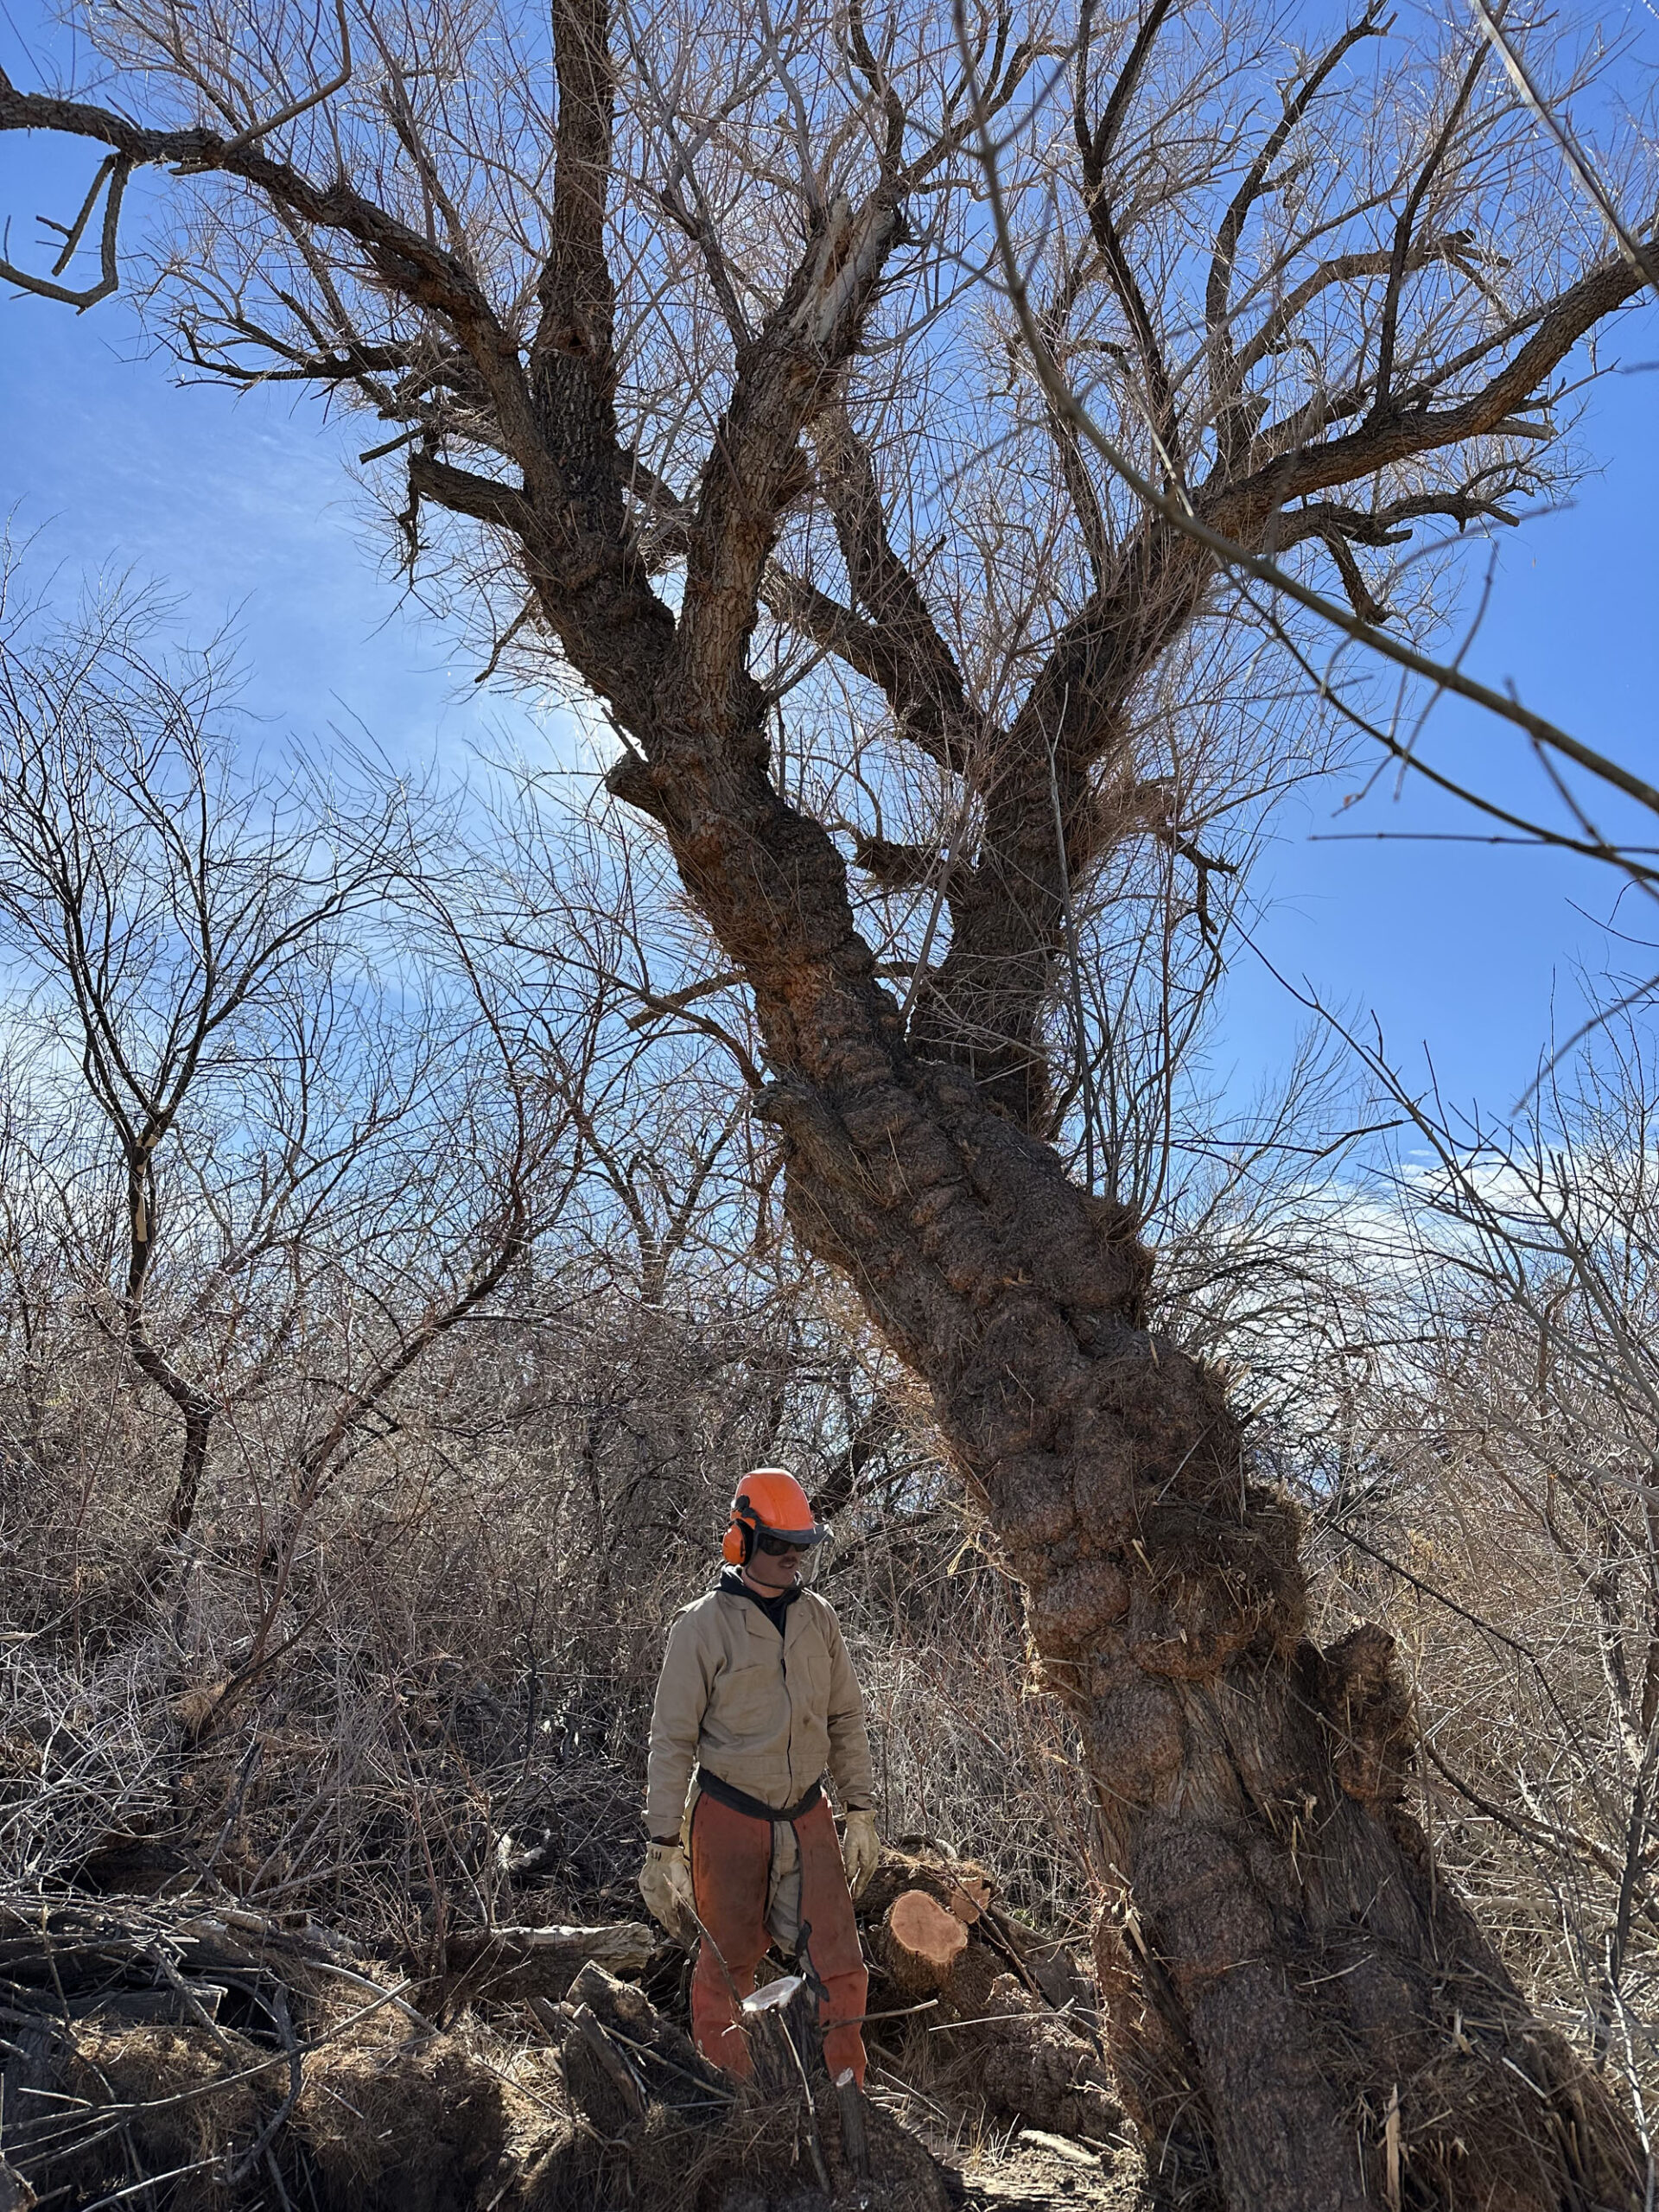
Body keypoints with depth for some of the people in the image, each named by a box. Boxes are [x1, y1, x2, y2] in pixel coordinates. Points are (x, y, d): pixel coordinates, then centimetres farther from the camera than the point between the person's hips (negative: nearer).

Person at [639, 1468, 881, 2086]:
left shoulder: (818, 1617, 2)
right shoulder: (703, 1626, -14)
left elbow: (845, 1720, 10)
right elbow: (672, 1741, -10)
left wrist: (861, 1813, 7)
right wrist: (663, 1847, -11)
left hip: (807, 1816, 4)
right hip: (729, 1821, -4)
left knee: (839, 1966, 1)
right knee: (728, 1964, 11)